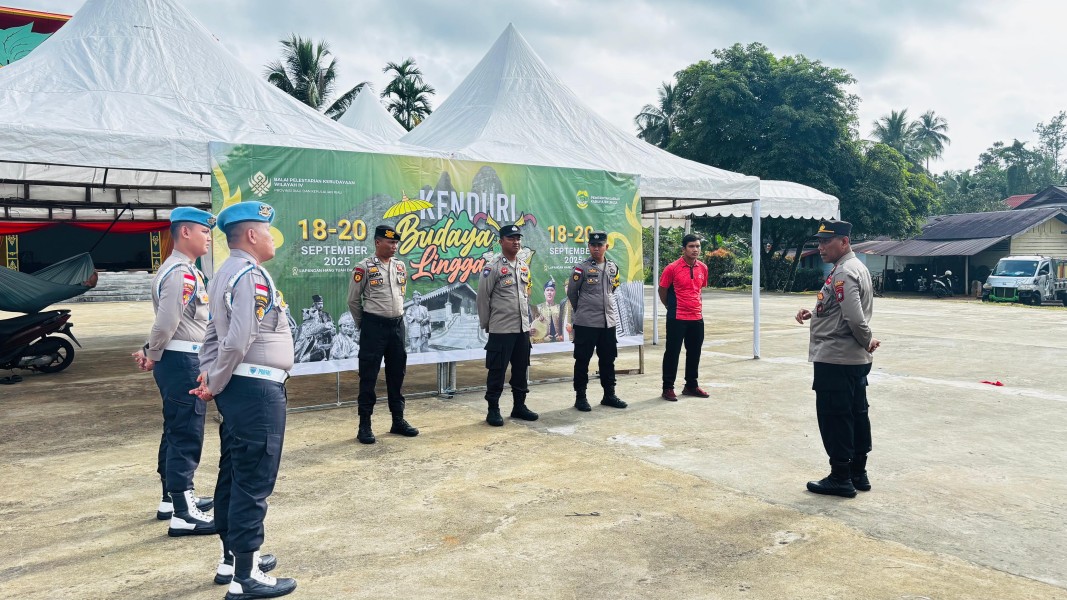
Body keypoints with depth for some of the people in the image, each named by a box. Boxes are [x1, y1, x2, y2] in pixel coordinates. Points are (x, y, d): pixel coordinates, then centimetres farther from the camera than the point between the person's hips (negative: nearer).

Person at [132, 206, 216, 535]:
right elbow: (167, 322, -25)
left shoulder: (185, 270, 16)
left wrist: (150, 353, 4)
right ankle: (183, 514, -1)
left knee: (176, 432, 18)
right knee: (186, 436, -6)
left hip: (182, 360, 11)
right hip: (183, 362, -11)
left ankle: (173, 497, 31)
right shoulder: (181, 273, -18)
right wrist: (152, 356, -10)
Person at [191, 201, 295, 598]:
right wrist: (216, 384, -11)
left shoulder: (225, 273, 15)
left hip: (237, 388, 10)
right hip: (256, 390, -10)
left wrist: (208, 375, 7)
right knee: (253, 482, -3)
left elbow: (215, 332, 16)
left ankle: (232, 559, 29)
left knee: (234, 475, 16)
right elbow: (238, 340, -23)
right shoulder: (252, 275, -17)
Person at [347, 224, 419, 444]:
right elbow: (353, 300, -2)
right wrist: (363, 324, 5)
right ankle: (364, 425, 6)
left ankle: (398, 420, 22)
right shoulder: (364, 267, -8)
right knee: (368, 375, -1)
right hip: (373, 326, -6)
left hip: (397, 325, 6)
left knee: (397, 373, 11)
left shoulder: (401, 266, 9)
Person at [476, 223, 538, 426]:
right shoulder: (493, 267, -9)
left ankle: (519, 406, 24)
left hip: (523, 328, 6)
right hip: (501, 329, -6)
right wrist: (486, 324, -2)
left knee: (521, 369, 12)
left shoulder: (524, 266, 12)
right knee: (497, 370, 0)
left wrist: (527, 320, 16)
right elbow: (482, 297, -7)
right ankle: (493, 410, 10)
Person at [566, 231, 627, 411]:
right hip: (585, 323, -5)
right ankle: (580, 397, 12)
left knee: (608, 360, 12)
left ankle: (609, 395, 23)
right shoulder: (581, 268, -8)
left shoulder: (613, 268, 7)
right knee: (582, 360, 3)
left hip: (608, 321, 5)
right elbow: (571, 293, 0)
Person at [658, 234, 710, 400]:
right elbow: (662, 290, 0)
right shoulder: (672, 268, -11)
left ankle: (691, 385, 26)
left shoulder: (703, 268, 5)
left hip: (697, 318, 5)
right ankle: (668, 388, 10)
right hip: (677, 318, -5)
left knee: (694, 353, 13)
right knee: (672, 352, 1)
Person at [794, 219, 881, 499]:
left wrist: (867, 340, -9)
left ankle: (841, 478, 6)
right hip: (856, 359, 10)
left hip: (835, 360, -10)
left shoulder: (843, 273, -18)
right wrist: (813, 313, 8)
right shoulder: (857, 268, 14)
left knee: (834, 418, -1)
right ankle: (858, 473, 23)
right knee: (857, 415, 14)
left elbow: (855, 317, -26)